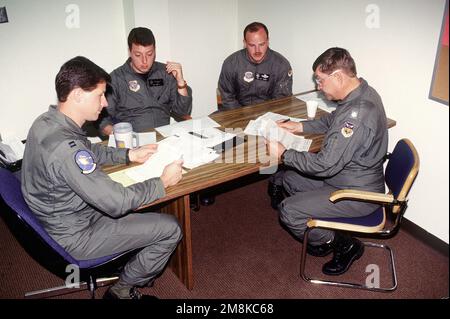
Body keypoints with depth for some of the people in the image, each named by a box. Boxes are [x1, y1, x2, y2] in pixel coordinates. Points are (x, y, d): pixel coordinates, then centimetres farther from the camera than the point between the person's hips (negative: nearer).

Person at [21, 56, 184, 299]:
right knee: (170, 229, -8)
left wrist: (130, 155, 5)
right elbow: (116, 202, -32)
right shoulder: (65, 148, -35)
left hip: (57, 219, 10)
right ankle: (123, 289, 14)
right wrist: (162, 182, -18)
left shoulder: (47, 122, -4)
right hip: (76, 237, -10)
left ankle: (130, 270, 33)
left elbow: (90, 151, 15)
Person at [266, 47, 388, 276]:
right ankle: (323, 234, 21)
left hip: (357, 194, -10)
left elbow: (326, 165, -31)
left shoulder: (358, 113, -33)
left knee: (289, 211, -15)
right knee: (283, 178, 12)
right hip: (343, 175, 10)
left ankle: (344, 246, 7)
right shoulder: (358, 93, -1)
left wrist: (283, 154, -19)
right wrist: (300, 126, 5)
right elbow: (331, 121, 19)